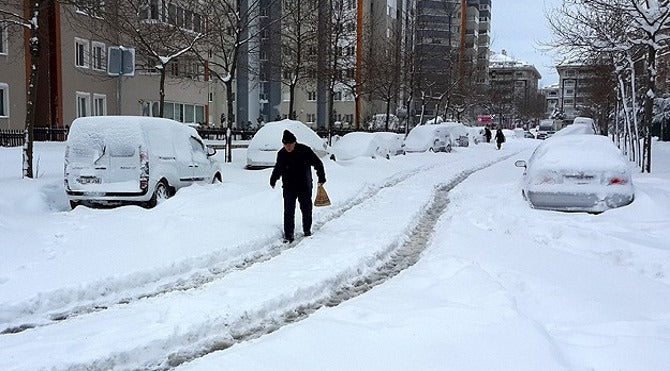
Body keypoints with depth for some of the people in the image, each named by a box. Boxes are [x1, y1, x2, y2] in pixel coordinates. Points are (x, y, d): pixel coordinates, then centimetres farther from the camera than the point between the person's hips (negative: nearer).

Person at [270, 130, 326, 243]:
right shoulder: (281, 154, -2)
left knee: (306, 209, 12)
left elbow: (318, 164, -3)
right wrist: (273, 181, 26)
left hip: (305, 187, -1)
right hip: (289, 188, 1)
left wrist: (321, 178, 0)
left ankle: (307, 230, 30)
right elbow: (277, 169, 17)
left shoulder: (305, 150, -12)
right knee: (288, 211, -4)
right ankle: (288, 235, 0)